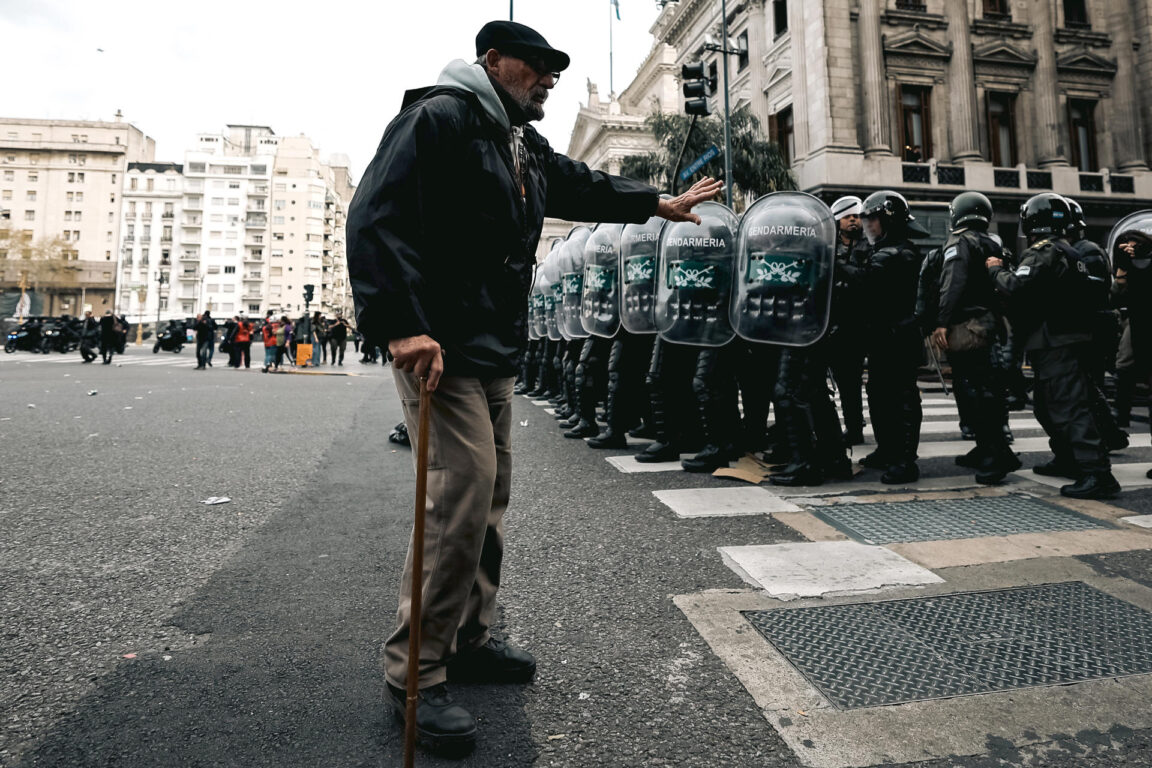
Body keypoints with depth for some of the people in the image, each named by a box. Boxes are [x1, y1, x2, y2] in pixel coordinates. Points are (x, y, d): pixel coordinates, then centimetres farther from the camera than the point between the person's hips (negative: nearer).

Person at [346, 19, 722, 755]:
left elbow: (583, 185, 35)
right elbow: (377, 217, -18)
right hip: (440, 348, -10)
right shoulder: (439, 117, -7)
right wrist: (402, 326, -27)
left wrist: (660, 202, 37)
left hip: (496, 352, 10)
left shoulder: (525, 146, 21)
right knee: (463, 496, -13)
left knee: (491, 493, 12)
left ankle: (469, 639, 27)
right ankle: (417, 673, 4)